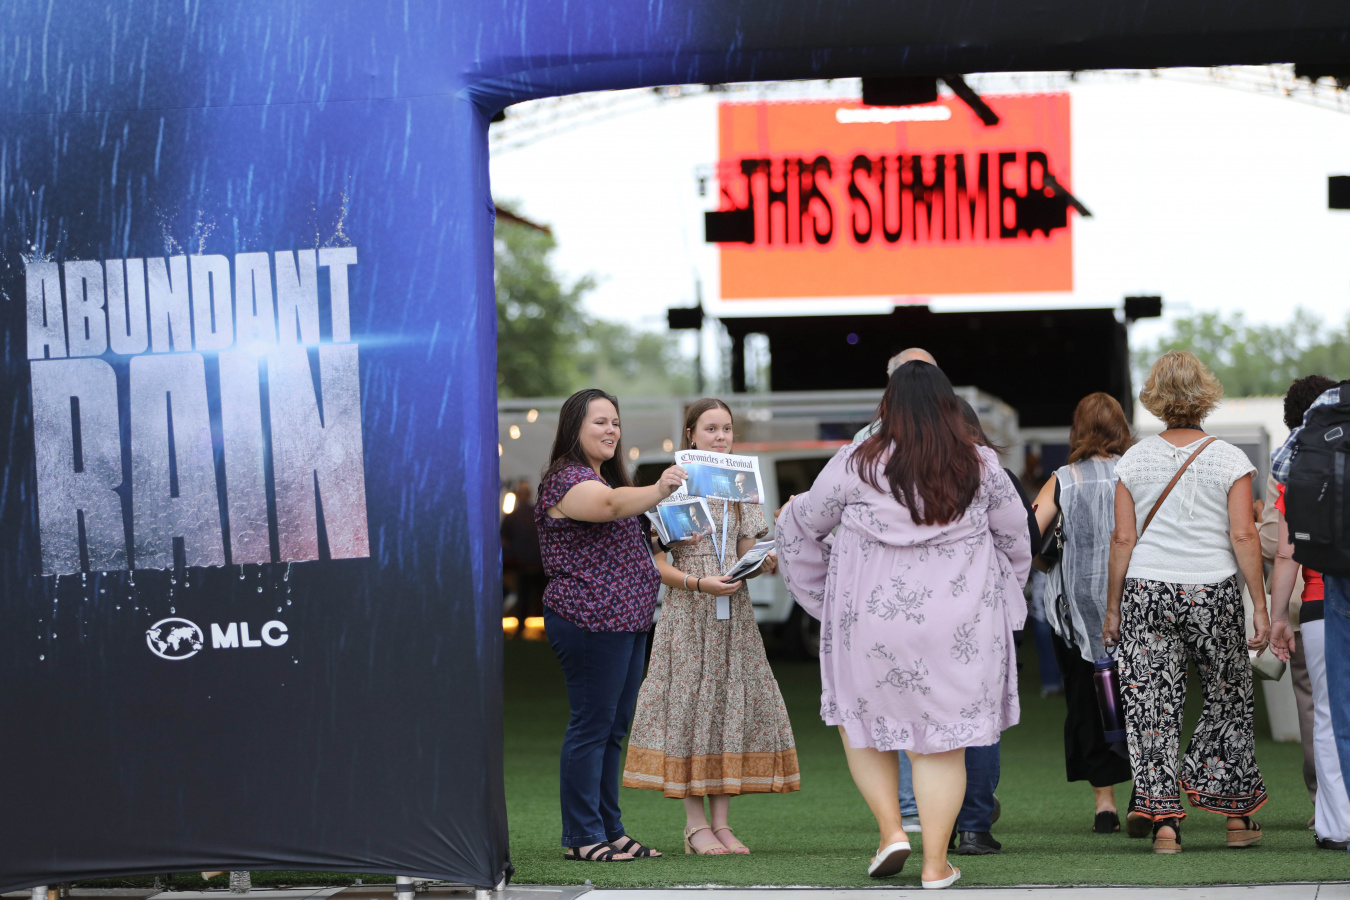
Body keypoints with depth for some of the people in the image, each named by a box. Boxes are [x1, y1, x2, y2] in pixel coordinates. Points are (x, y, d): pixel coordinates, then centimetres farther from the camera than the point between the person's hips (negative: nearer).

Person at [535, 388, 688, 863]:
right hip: (590, 622, -10)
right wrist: (657, 492, -53)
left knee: (613, 728, 12)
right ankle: (582, 837, -6)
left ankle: (609, 831, 17)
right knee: (591, 725, -8)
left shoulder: (605, 478, 20)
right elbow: (611, 504, -35)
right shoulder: (567, 480, -13)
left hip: (627, 620, 10)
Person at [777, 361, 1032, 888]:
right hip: (957, 623, 1)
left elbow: (805, 523, 5)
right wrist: (1004, 592, 29)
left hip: (872, 620, -1)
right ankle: (936, 862, 5)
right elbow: (1015, 538, 12)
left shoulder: (857, 464, -6)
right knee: (941, 735, 5)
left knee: (862, 719, 19)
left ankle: (890, 829, 8)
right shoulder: (981, 467, 0)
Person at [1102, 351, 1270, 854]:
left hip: (1146, 592, 1)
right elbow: (1244, 537, -7)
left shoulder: (1135, 460, 2)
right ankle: (1235, 816, 17)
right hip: (1213, 594, -1)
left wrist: (1112, 608, 8)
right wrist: (1260, 606, -3)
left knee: (1152, 707, 1)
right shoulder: (1229, 460, -3)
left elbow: (1122, 540, 1)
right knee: (1227, 700, 13)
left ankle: (1162, 820, -6)